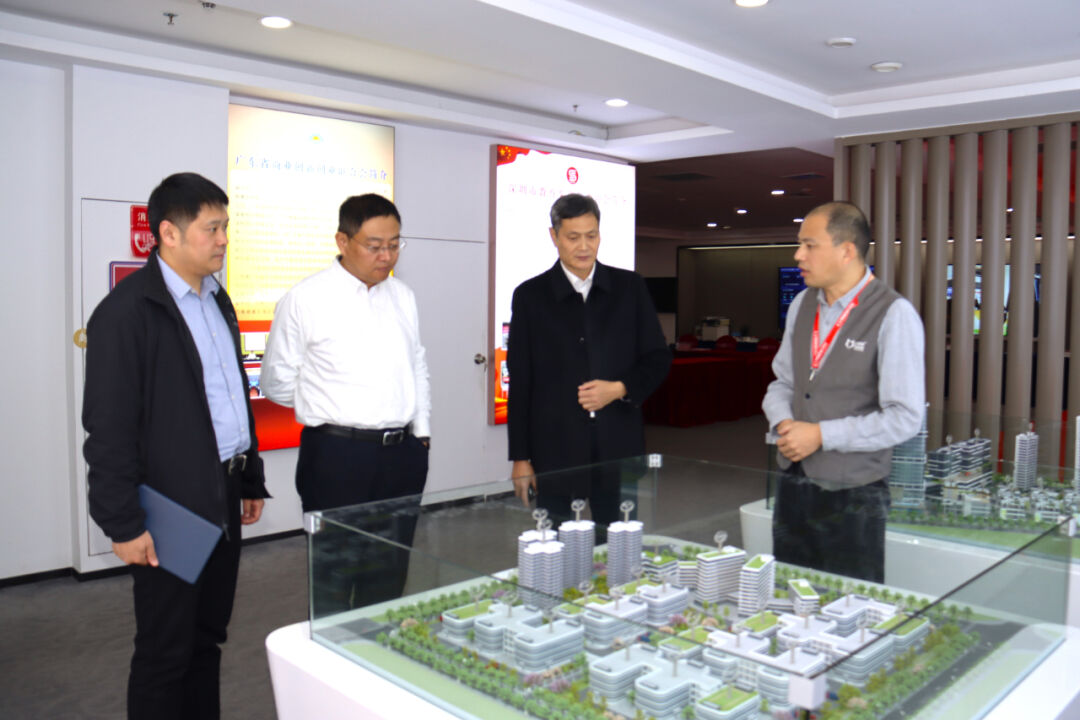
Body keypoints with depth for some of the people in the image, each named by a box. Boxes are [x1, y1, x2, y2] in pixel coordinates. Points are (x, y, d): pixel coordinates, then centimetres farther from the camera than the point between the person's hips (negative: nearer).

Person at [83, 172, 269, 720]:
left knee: (207, 637, 17)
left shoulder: (217, 300, 12)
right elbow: (108, 426, -15)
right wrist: (123, 524, -15)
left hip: (224, 501, 8)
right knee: (165, 652, 7)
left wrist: (251, 480, 18)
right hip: (172, 510, -7)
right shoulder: (127, 310, -13)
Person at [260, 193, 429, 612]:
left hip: (402, 453, 5)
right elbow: (277, 383, 1)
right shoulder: (305, 299, -6)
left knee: (389, 576, 13)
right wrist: (329, 411, 7)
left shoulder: (402, 297, 10)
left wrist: (420, 432, 13)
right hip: (336, 455, -4)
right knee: (334, 576, 4)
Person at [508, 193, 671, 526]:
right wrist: (521, 457, 1)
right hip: (554, 449, -1)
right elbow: (520, 382, 3)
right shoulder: (530, 295, 3)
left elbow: (658, 358, 11)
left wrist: (621, 388, -9)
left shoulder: (630, 287, 7)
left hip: (619, 448, 1)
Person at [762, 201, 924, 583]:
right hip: (792, 487, 6)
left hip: (852, 497, -6)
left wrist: (821, 434, -17)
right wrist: (783, 423, -5)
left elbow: (904, 418, -16)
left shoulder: (894, 314, -13)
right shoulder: (802, 305, 6)